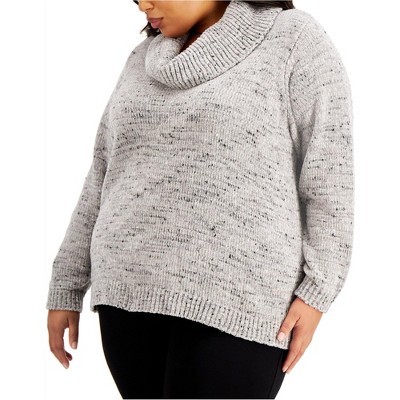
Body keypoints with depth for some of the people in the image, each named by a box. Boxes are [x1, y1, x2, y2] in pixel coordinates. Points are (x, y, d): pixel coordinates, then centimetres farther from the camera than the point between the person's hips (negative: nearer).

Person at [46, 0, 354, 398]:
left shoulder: (296, 40, -1)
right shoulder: (145, 58, 14)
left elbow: (329, 176, -4)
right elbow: (104, 179, 14)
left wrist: (317, 290, -11)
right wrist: (65, 289, 12)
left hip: (232, 302, -5)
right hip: (132, 294, 6)